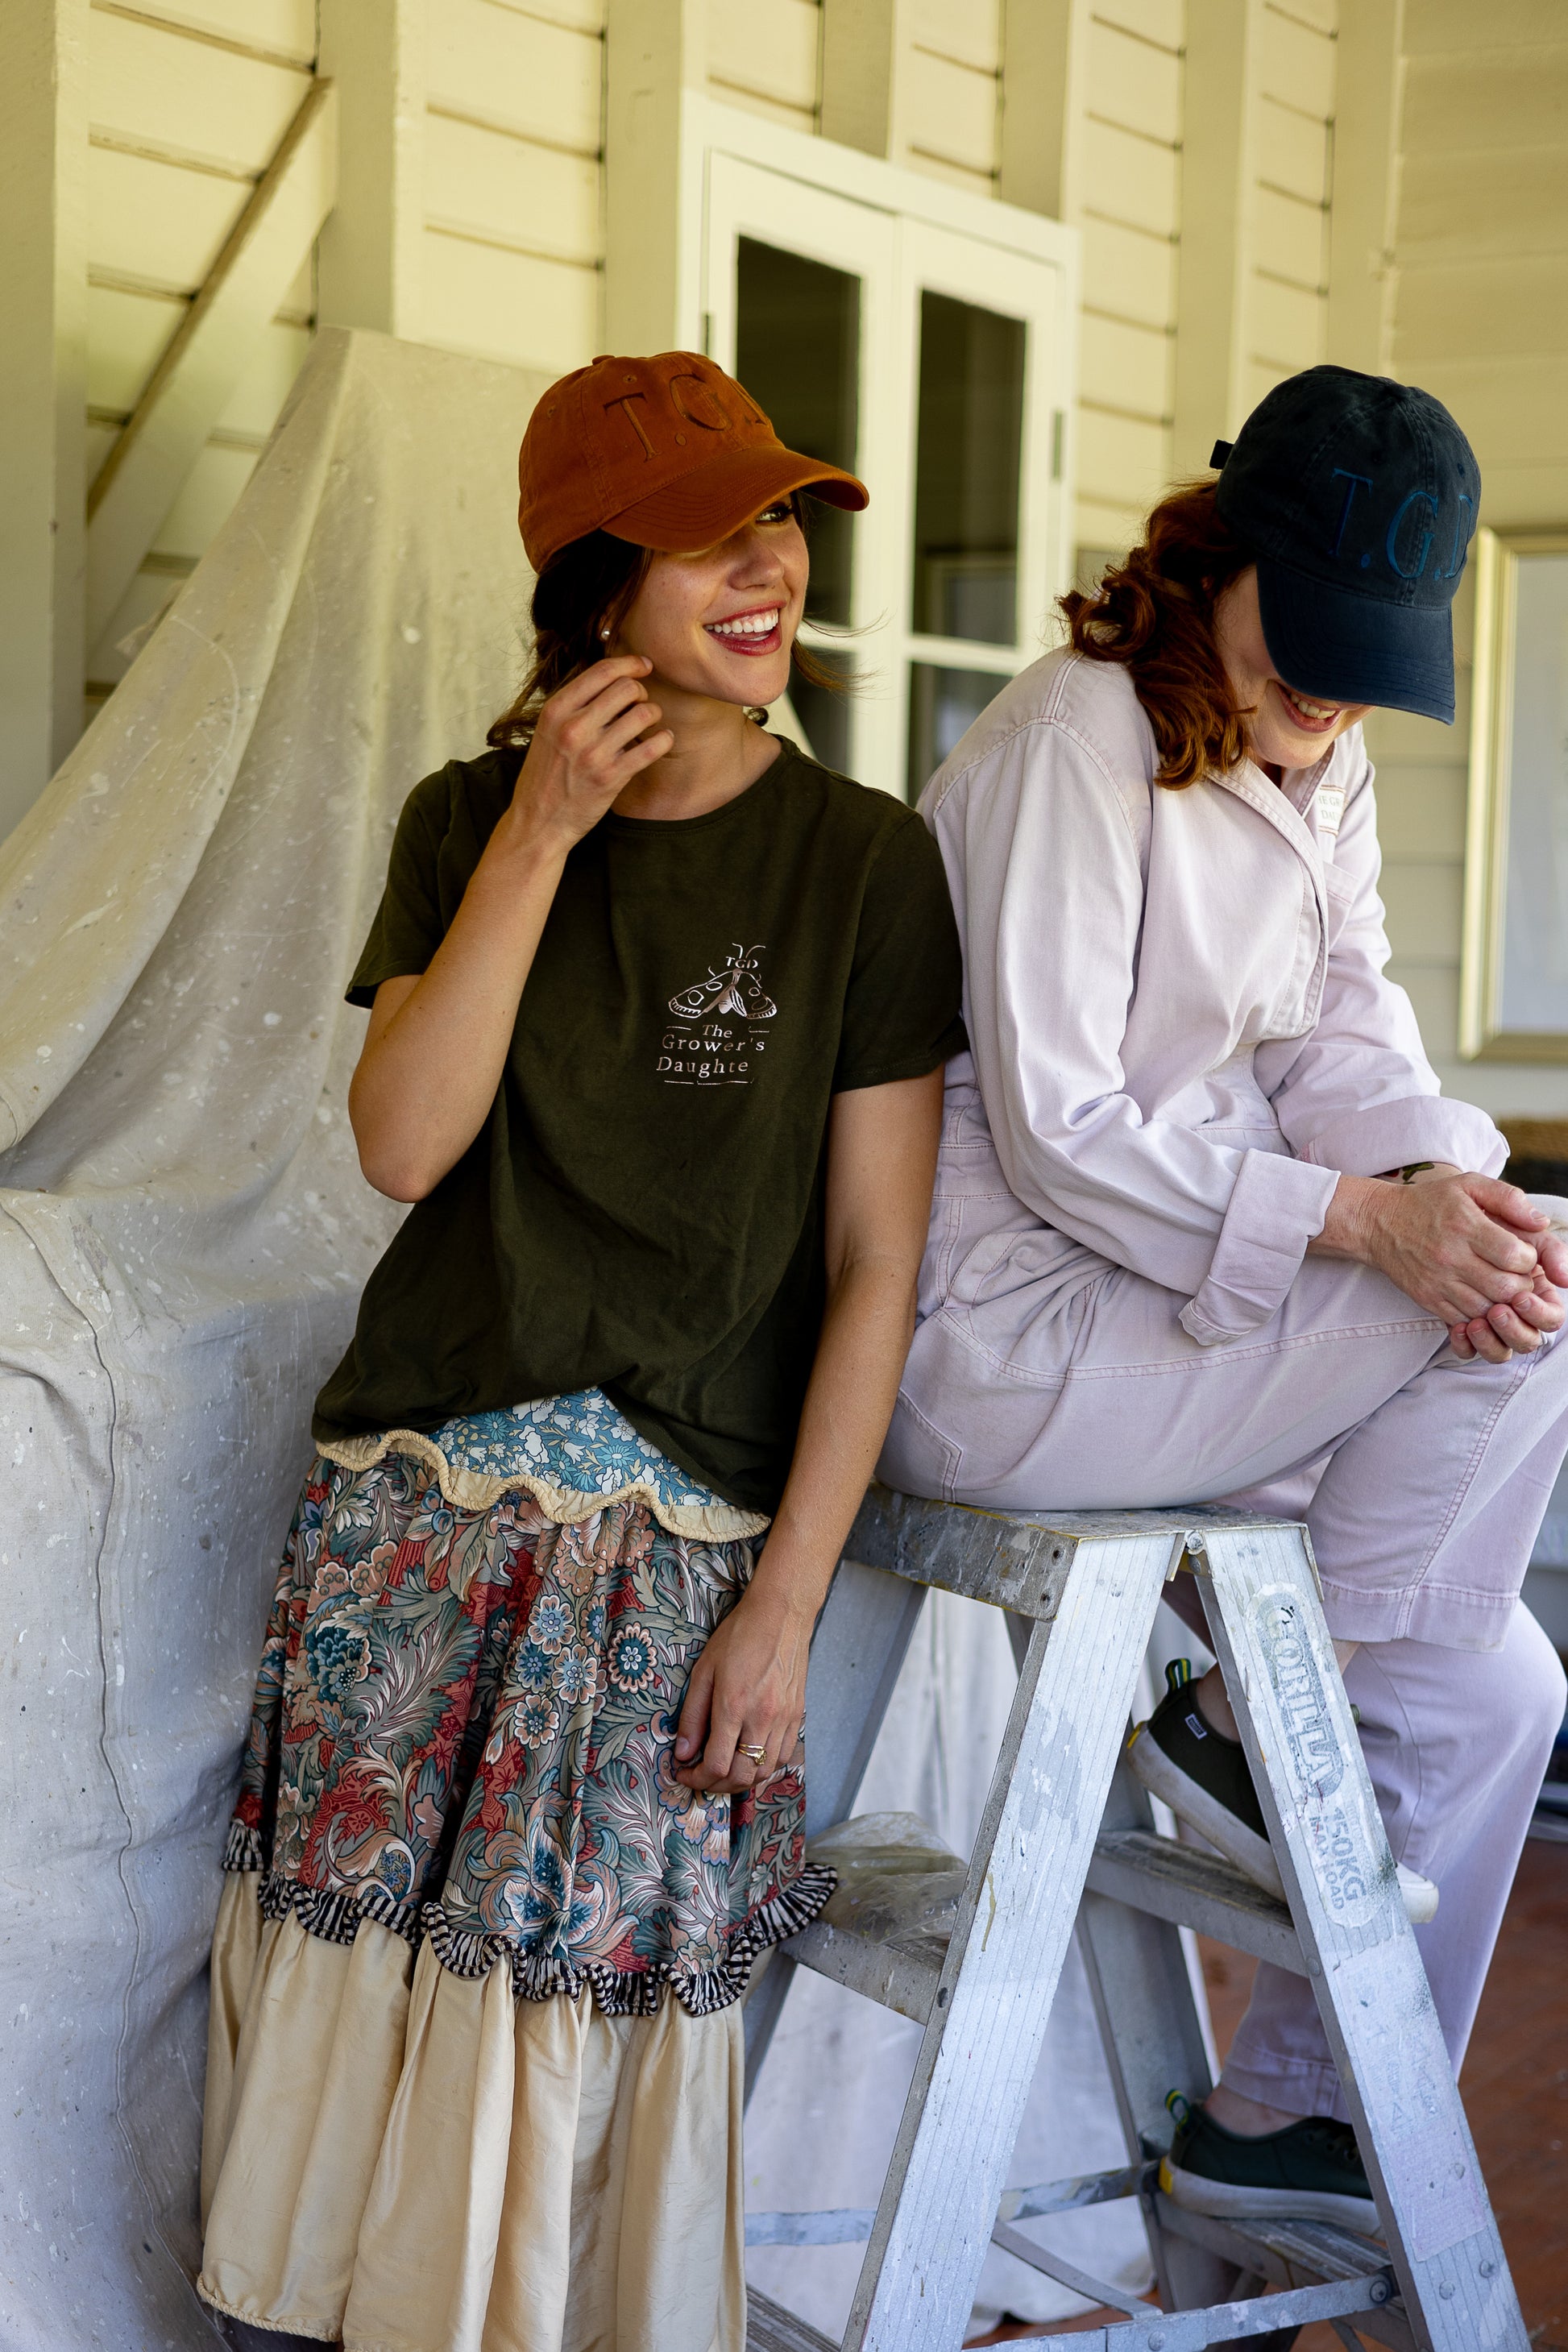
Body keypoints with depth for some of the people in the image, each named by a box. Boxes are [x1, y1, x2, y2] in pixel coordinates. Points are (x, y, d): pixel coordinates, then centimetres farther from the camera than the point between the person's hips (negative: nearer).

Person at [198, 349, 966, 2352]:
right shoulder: (468, 821, 7)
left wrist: (786, 1600, -9)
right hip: (410, 1492, 3)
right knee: (357, 1984, 5)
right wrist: (540, 841, -12)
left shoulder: (862, 861, -2)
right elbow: (401, 1147, -7)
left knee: (589, 2001, -2)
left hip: (682, 1530, -2)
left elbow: (874, 1267, -4)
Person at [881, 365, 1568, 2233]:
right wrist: (1365, 1219, -27)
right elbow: (1056, 1134, -21)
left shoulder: (1321, 763, 11)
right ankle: (1264, 1724, -6)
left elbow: (1341, 1032, 4)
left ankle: (1283, 2118, 20)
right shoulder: (1077, 743, -16)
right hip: (1006, 1342, -9)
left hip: (1174, 1304, 9)